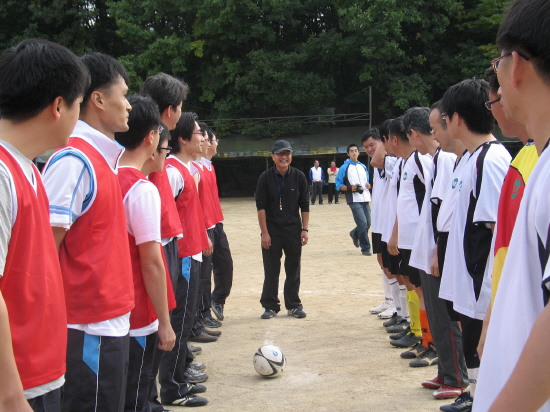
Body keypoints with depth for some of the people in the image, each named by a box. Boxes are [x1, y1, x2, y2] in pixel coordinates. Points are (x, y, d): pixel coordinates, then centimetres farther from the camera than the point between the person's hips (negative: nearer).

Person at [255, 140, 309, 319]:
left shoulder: (299, 176, 0)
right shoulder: (265, 177, -5)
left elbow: (304, 205, 3)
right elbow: (261, 206, -5)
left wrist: (305, 229, -2)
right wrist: (264, 232, -9)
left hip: (293, 230, 1)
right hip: (271, 230, -1)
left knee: (293, 269, 7)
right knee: (271, 270, 4)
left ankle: (293, 305, 18)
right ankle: (270, 306, 14)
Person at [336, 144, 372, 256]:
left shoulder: (363, 167, 16)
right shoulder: (344, 167, 1)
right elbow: (338, 185, -1)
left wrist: (369, 185, 1)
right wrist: (350, 188, -18)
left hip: (365, 199, 5)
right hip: (354, 200, -5)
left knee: (368, 223, 7)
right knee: (362, 223, -12)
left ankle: (355, 234, 37)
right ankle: (365, 248, -1)